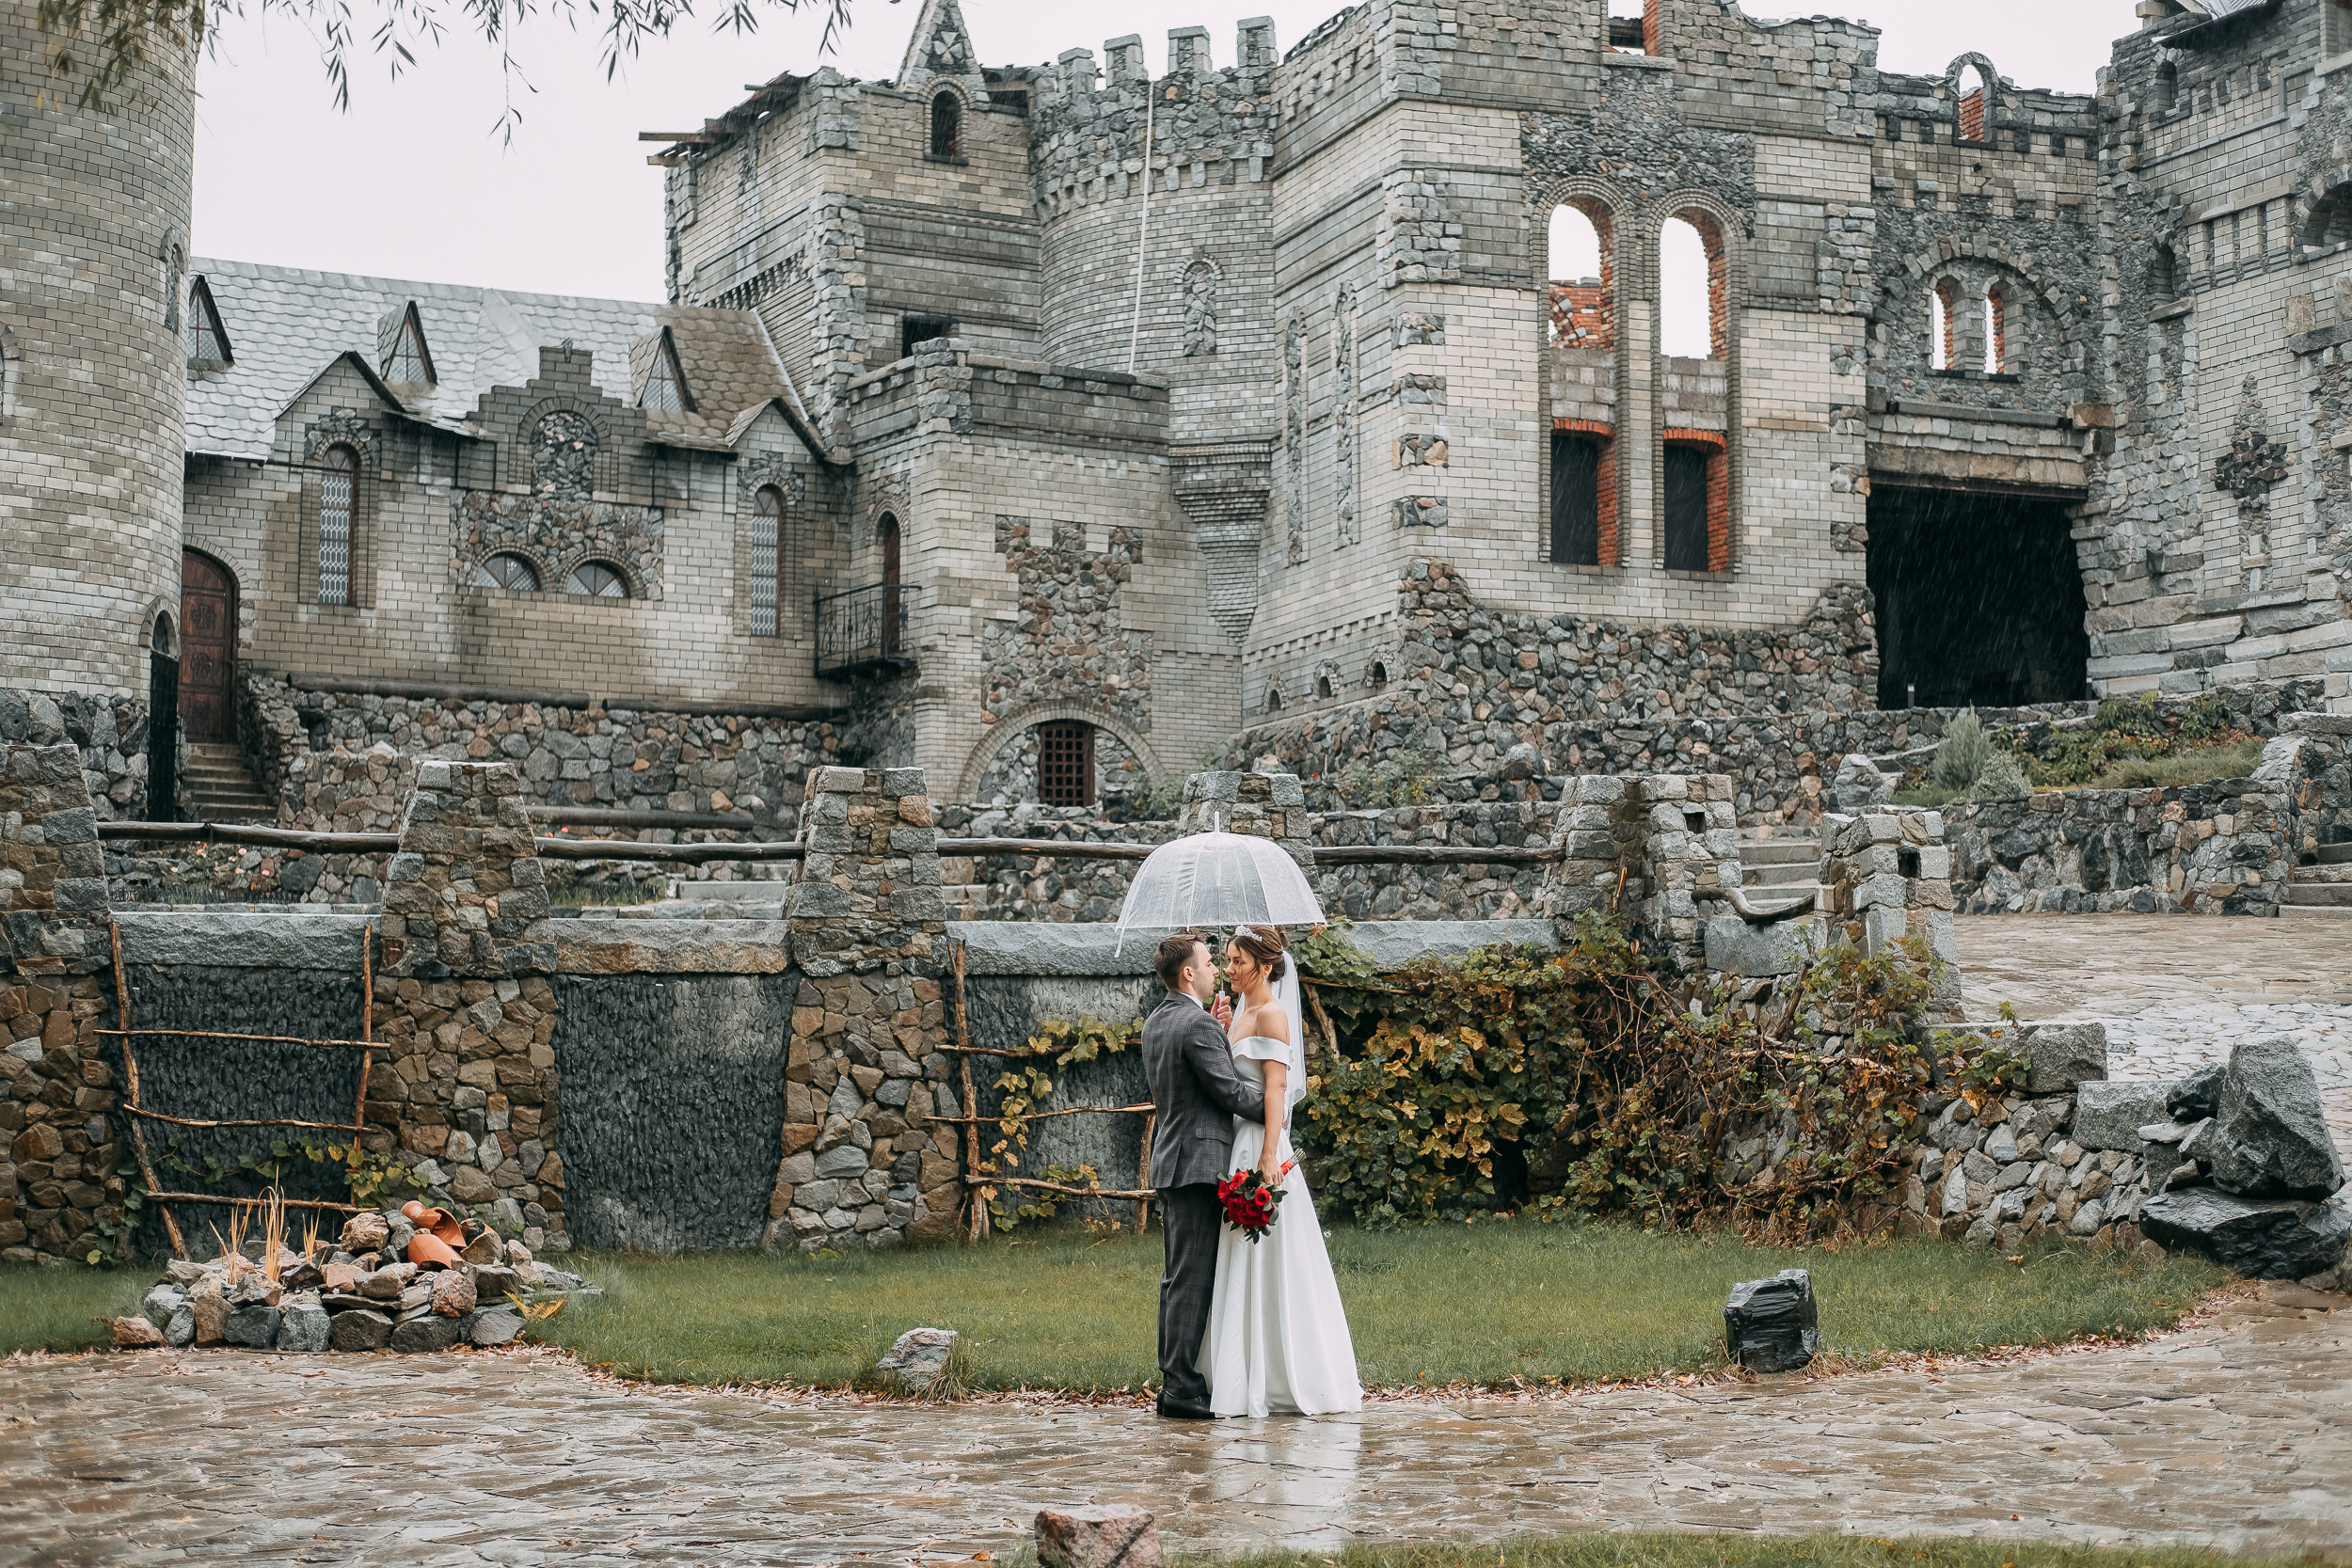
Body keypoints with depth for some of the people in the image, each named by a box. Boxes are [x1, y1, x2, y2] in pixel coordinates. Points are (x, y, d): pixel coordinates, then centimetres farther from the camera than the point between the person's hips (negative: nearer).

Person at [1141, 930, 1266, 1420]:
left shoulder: (1155, 1022, 14)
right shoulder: (1198, 1025, -15)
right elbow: (1230, 1090, -15)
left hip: (1169, 1159, 10)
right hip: (1198, 1160, -10)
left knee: (1176, 1276, 12)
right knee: (1192, 1277, -8)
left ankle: (1174, 1379, 16)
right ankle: (1182, 1387, -7)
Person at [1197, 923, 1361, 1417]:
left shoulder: (1272, 1015, -10)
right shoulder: (1241, 1015, 17)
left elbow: (1276, 1088, -17)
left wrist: (1269, 1157, -23)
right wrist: (1220, 1036, 5)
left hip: (1260, 1148, -9)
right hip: (1236, 1146, 9)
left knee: (1266, 1263, -6)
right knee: (1241, 1264, 9)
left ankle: (1283, 1382, -1)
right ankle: (1246, 1378, 13)